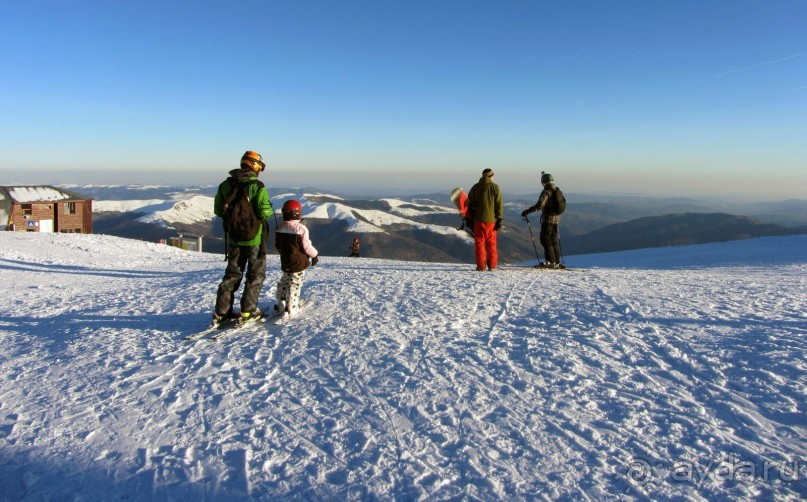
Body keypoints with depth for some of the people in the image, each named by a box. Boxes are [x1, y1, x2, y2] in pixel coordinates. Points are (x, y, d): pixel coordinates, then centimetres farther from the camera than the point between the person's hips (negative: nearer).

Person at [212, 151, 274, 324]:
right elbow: (265, 212, -20)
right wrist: (270, 211, 2)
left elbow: (218, 210, 5)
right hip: (254, 238, -5)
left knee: (233, 273, 15)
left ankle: (222, 311, 12)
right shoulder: (257, 186, -16)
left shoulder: (225, 184, 1)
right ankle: (247, 310, 9)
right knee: (256, 273, 10)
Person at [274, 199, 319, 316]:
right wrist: (315, 255, -1)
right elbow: (307, 246, -17)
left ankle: (280, 305, 22)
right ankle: (291, 308, 3)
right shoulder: (301, 228, -20)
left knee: (284, 282, 19)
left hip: (285, 262, 6)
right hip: (299, 263, -6)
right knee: (295, 284, 2)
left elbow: (278, 245, 11)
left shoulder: (280, 228, 0)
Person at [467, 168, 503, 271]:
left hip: (478, 220, 0)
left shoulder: (475, 187, 4)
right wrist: (499, 219, 2)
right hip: (491, 219, 0)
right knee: (491, 243, 10)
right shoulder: (495, 187, -1)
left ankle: (481, 266, 2)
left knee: (479, 242, 5)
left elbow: (470, 204, 7)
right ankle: (492, 265, 11)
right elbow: (499, 204, -2)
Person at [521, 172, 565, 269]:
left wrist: (527, 211, -22)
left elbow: (539, 205, -24)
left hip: (548, 219, -8)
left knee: (545, 240, -5)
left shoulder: (546, 191, -14)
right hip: (556, 218, 8)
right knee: (554, 240, 14)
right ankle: (557, 262, 17)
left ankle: (550, 261, -8)